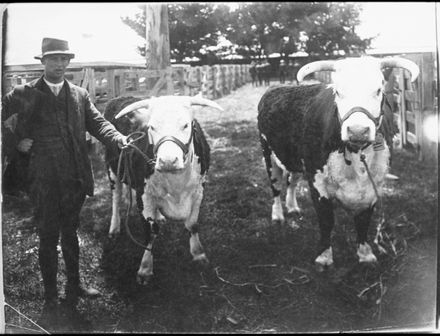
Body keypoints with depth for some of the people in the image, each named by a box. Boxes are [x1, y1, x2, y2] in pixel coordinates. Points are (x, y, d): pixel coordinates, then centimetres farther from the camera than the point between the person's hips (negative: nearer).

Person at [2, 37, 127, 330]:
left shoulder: (80, 95, 9)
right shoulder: (25, 94, -1)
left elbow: (97, 122, 2)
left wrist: (118, 138, -16)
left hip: (76, 178, 4)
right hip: (45, 181, -3)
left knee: (70, 233, 19)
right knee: (48, 238, 4)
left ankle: (74, 285, 36)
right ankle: (51, 301, 16)